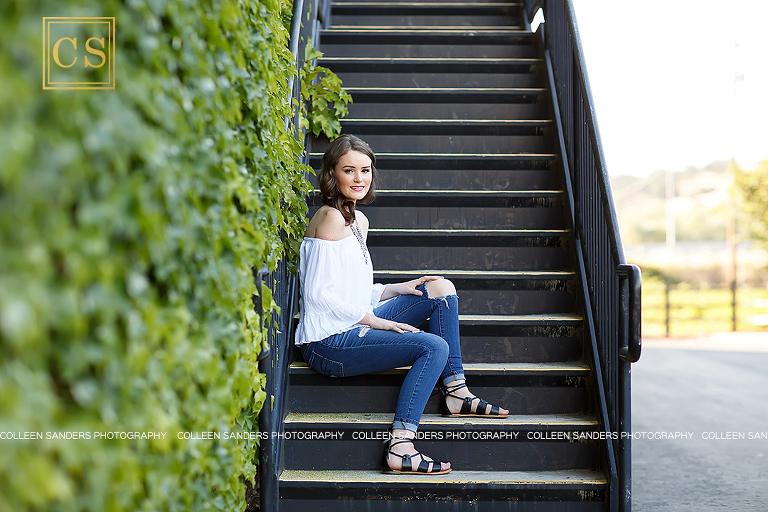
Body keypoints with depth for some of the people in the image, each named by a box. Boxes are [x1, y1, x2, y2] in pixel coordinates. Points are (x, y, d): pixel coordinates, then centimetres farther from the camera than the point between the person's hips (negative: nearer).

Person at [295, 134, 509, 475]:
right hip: (328, 344, -9)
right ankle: (400, 447, -25)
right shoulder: (331, 217, -13)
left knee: (440, 288, 7)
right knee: (435, 347, -21)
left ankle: (455, 394, 7)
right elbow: (317, 293, -18)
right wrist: (374, 319, -14)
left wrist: (397, 290, 6)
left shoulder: (359, 220, 16)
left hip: (353, 329, 9)